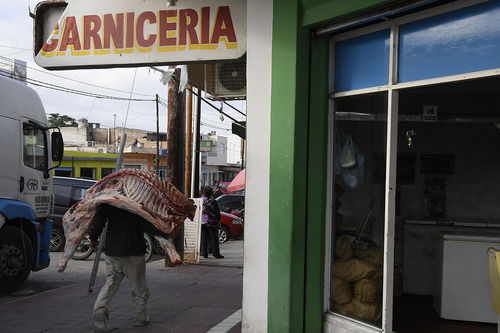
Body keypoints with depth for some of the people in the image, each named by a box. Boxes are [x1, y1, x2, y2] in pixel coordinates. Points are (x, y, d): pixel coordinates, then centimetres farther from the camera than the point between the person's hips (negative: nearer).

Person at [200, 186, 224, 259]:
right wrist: (218, 219, 14)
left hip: (202, 222, 3)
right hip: (211, 222, -3)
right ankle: (216, 253, 1)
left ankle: (204, 253, 8)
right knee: (214, 239, 2)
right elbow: (217, 212, -2)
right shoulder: (213, 201, -8)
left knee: (204, 239, 8)